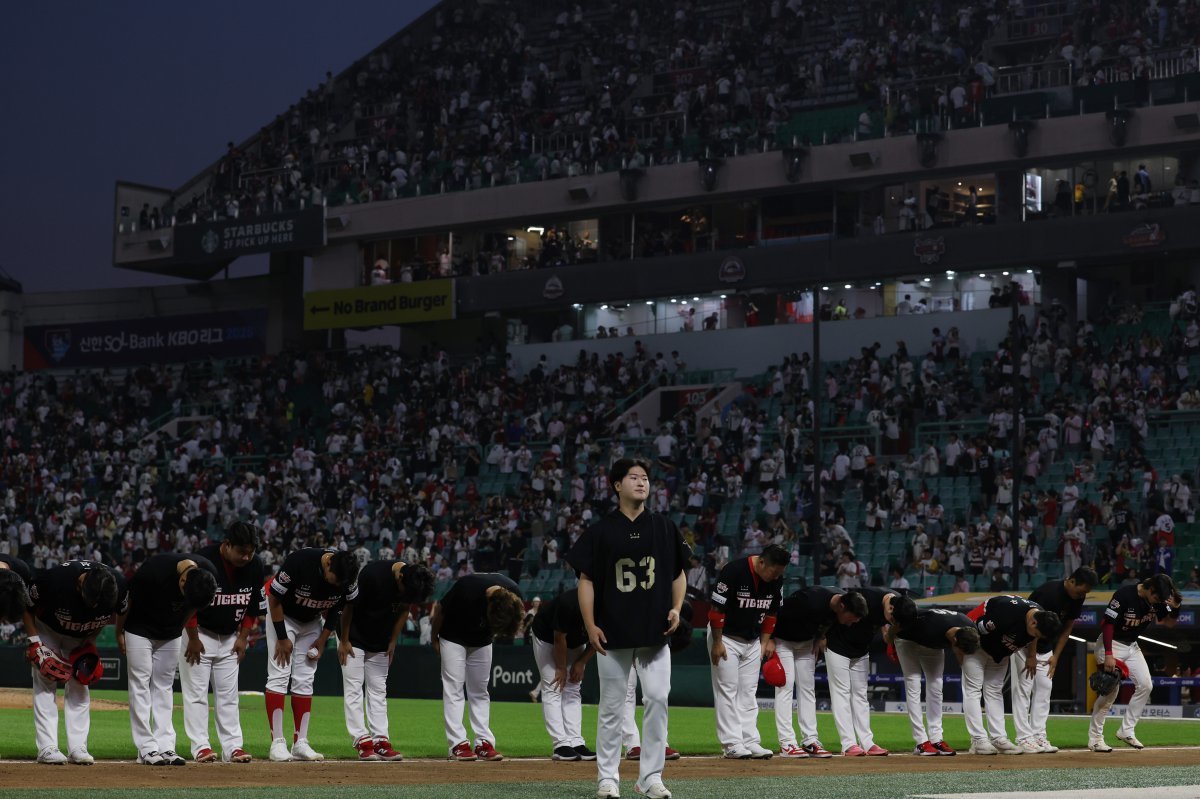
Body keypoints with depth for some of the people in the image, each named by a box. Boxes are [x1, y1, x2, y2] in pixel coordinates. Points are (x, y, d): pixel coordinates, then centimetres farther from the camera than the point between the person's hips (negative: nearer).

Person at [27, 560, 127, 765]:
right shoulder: (55, 578, -39)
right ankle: (47, 748, -12)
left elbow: (118, 614, -7)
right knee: (45, 683, -10)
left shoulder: (119, 586, -31)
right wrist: (34, 642, -22)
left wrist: (91, 643, -13)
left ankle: (77, 748, -1)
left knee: (80, 686, -2)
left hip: (81, 638, 3)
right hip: (47, 630, -3)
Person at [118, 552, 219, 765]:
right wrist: (119, 633, -7)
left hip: (171, 634, 4)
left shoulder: (209, 573, -23)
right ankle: (147, 749, -7)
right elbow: (127, 598, -18)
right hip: (140, 630, -4)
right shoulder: (154, 570, -36)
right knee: (140, 683, -7)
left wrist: (180, 630, 8)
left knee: (164, 685, 5)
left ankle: (165, 747, 4)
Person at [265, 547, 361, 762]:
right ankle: (277, 743, -15)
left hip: (312, 621, 4)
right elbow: (274, 599, -22)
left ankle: (300, 743, 2)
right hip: (283, 615, -4)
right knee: (279, 675, -12)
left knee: (304, 680, 1)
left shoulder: (348, 577, -22)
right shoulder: (299, 562, -36)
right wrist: (282, 637, -17)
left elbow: (338, 607, -2)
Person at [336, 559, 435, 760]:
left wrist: (393, 641, 4)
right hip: (354, 638, -5)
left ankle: (380, 741, 3)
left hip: (380, 643, 5)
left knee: (378, 690, 4)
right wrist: (344, 641, -12)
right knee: (353, 689, -8)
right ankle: (362, 741, -9)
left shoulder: (414, 584, -16)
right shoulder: (372, 574, -31)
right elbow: (348, 605, -18)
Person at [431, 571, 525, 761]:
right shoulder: (467, 588, -38)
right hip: (453, 638, -4)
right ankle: (458, 744, -12)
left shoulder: (514, 594, -25)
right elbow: (440, 608, -18)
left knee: (480, 691, 4)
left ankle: (484, 743, 4)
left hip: (482, 641, 4)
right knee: (453, 688, -9)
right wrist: (434, 639, -5)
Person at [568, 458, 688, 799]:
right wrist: (590, 625, -7)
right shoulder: (601, 531, 1)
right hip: (613, 632, -2)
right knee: (611, 706, 3)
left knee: (658, 700, -5)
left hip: (655, 631, 2)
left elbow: (678, 573, 14)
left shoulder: (664, 527, 8)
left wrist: (676, 608, -2)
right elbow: (586, 579, 2)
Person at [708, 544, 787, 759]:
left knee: (749, 693, 5)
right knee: (727, 690, -6)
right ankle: (732, 743, -7)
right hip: (726, 637, -6)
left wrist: (766, 642, 6)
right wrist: (717, 643, -17)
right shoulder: (734, 571, -25)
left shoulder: (776, 579, -6)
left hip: (753, 641, 6)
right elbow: (717, 608, -19)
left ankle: (750, 742, 5)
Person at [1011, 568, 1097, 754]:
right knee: (1024, 688, -9)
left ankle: (1039, 736, 4)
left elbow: (1067, 628, 4)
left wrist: (1055, 656, 0)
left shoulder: (1077, 598, -6)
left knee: (1044, 688, 2)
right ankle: (1024, 738, -11)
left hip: (1045, 646, 7)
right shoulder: (1050, 591, -29)